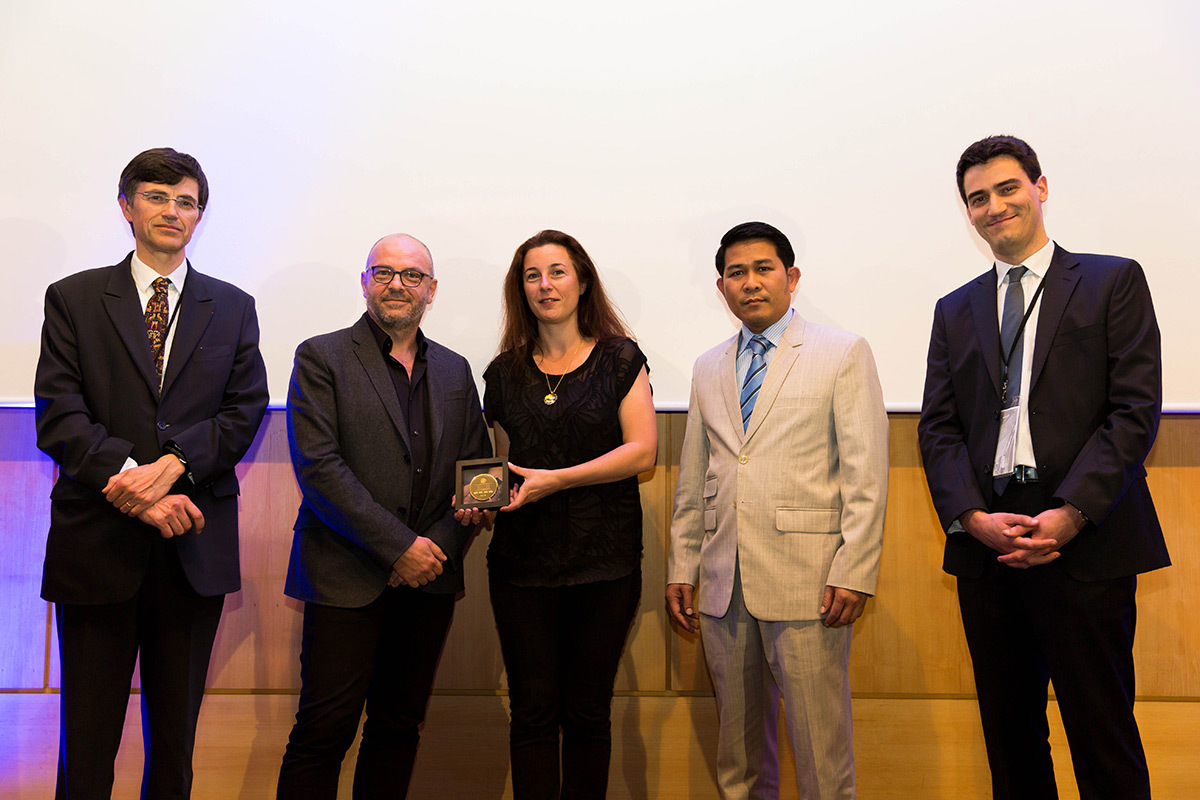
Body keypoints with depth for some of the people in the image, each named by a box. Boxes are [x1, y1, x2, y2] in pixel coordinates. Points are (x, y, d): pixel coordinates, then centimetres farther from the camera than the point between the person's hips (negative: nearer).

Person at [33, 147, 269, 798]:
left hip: (195, 545, 2)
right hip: (97, 541, -1)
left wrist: (172, 463, -15)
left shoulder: (233, 308, 11)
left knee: (176, 731, 12)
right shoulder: (73, 299, 6)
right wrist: (133, 480, -17)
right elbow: (58, 417, -4)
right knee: (87, 730, 6)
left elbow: (244, 411, 1)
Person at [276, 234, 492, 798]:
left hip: (428, 576, 5)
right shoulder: (322, 358, -1)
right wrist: (397, 546, -15)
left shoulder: (455, 371, 13)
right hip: (348, 576, -4)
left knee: (400, 726, 12)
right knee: (325, 730, -2)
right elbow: (317, 465, -11)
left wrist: (443, 546, -5)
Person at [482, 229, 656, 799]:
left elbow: (642, 451, -7)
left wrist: (555, 479, -15)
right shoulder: (505, 372, 11)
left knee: (587, 713, 7)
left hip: (604, 561, -2)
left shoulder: (619, 359, 3)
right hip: (522, 560, 2)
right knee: (533, 712, 4)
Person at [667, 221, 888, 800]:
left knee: (819, 745, 0)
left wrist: (855, 573, -12)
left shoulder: (843, 353, 2)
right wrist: (681, 568, 11)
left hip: (807, 579, -4)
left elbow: (866, 473, -4)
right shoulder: (708, 369, 16)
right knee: (737, 743, 12)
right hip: (723, 584, 5)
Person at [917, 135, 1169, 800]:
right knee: (1008, 733, 11)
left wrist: (1071, 514, -15)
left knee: (1102, 733, 1)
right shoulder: (955, 310, 17)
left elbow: (1135, 409, -4)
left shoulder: (1113, 282, 6)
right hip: (985, 544, 4)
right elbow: (938, 427, 8)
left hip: (1086, 544, -3)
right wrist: (972, 516, -8)